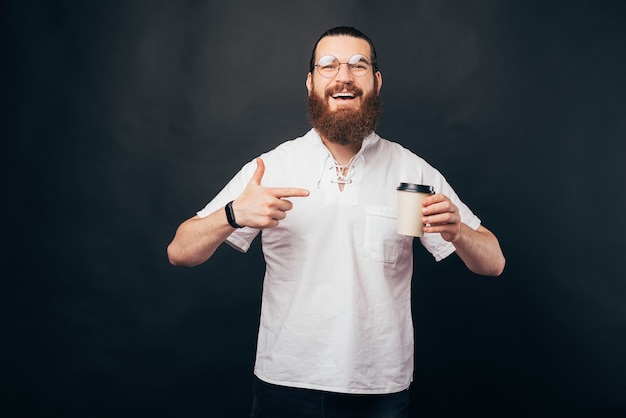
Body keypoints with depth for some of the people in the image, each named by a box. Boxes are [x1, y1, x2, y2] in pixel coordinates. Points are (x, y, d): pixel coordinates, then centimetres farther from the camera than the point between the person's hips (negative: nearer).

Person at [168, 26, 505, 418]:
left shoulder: (412, 171, -3)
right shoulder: (269, 168, -5)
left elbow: (493, 263, -2)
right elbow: (180, 252, -7)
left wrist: (457, 231, -25)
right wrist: (234, 215, -27)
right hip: (285, 385, 0)